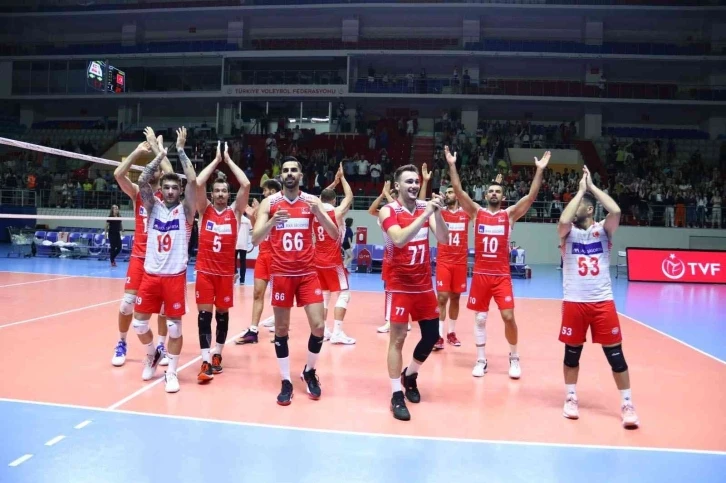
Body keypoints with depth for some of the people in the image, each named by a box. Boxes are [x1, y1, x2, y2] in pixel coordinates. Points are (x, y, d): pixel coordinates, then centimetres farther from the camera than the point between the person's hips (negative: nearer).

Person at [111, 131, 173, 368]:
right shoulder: (137, 192, 4)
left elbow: (171, 174, -20)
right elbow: (118, 174, -12)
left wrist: (156, 147, -14)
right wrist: (138, 151, -13)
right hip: (139, 256, 1)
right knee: (127, 302, -2)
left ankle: (161, 345, 18)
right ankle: (121, 344, 17)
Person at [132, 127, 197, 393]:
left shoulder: (185, 210, 0)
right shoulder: (153, 207, 6)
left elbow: (193, 181, -13)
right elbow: (142, 181, -7)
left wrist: (180, 150, -6)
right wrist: (160, 154, -5)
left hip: (175, 276, -3)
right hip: (151, 274, 3)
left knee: (174, 327, 1)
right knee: (139, 323, 8)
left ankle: (171, 372, 15)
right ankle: (152, 355, 35)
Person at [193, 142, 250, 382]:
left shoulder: (235, 211, 3)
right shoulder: (205, 210, 4)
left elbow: (245, 185, -9)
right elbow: (198, 183, -10)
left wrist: (228, 159, -2)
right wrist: (216, 160, -3)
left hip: (226, 271, 1)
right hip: (205, 270, 0)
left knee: (222, 314, 9)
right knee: (204, 314, -3)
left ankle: (217, 354, 25)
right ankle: (206, 361, 0)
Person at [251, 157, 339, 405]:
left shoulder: (312, 201, 1)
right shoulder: (269, 203, -2)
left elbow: (335, 235, -5)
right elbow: (255, 239, -10)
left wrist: (319, 213, -23)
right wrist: (272, 221, -28)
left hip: (308, 273, 1)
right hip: (281, 274, -1)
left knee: (318, 326, -3)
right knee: (281, 329, 4)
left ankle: (309, 372, 22)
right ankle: (286, 382, 18)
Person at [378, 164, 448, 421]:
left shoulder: (426, 208, 3)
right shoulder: (388, 211, -11)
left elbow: (443, 238, -9)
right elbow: (399, 239, -28)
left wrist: (437, 212, -23)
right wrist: (425, 214, -31)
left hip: (424, 283, 5)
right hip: (399, 285, -5)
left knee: (432, 335, 10)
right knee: (398, 338, -2)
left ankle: (410, 375, 35)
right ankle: (396, 395, 10)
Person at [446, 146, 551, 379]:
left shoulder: (510, 214, 5)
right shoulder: (477, 212, 4)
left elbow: (531, 196, -5)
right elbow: (458, 191, -5)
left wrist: (540, 170, -11)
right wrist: (452, 165, -13)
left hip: (502, 275, -1)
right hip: (480, 274, 1)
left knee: (509, 317, -4)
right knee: (480, 318, 6)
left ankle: (514, 358, 17)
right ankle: (481, 360, 19)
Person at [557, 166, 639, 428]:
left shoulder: (602, 229, 2)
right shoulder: (568, 232, 2)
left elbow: (616, 211, -18)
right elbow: (563, 220, -22)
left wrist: (591, 186, -9)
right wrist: (580, 189, -11)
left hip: (603, 301, 0)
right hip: (574, 302, 0)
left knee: (615, 354, 4)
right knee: (572, 353, 10)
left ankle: (627, 405, 17)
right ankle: (571, 398, 27)